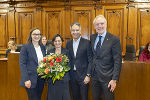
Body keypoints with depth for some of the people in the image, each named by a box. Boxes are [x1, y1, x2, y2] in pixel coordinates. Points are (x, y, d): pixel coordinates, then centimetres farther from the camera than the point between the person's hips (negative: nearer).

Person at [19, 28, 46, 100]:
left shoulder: (43, 48, 11)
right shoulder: (25, 47, -6)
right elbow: (22, 64, -11)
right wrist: (26, 79, -18)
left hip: (41, 79, 5)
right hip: (31, 80, -5)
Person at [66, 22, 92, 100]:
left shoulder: (87, 43, -8)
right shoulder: (68, 44, 7)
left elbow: (90, 60, -9)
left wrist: (88, 75, -13)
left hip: (83, 75, -4)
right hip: (72, 75, 4)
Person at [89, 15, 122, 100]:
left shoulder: (114, 39, -11)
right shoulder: (92, 37, 6)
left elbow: (117, 61, -13)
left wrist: (114, 79, -17)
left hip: (107, 77, -5)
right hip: (95, 76, 5)